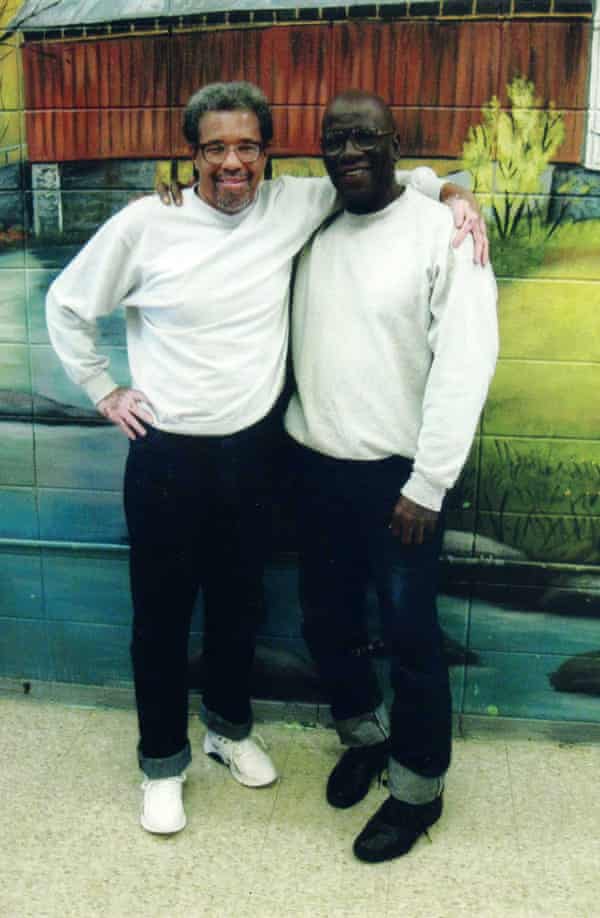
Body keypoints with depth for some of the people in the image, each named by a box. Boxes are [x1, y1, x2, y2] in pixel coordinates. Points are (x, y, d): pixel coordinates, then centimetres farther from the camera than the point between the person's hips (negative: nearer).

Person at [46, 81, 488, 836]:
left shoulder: (293, 206, -3)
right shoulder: (145, 223, -9)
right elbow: (66, 304, 4)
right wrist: (102, 390, 2)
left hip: (252, 449, 3)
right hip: (166, 455, -2)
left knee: (238, 601, 19)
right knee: (162, 612, 11)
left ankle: (230, 727, 45)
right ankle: (162, 760, 33)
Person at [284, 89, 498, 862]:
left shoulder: (443, 233, -9)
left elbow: (465, 365, -14)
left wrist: (428, 484, -16)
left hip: (396, 472, -5)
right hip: (315, 462, 6)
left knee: (408, 634, 5)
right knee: (325, 617, 17)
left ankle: (418, 786, 27)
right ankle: (365, 732, 44)